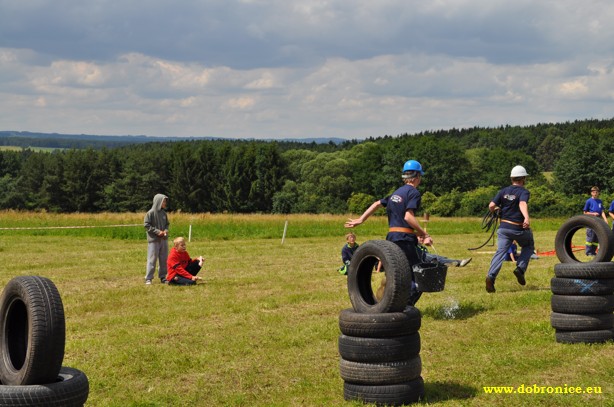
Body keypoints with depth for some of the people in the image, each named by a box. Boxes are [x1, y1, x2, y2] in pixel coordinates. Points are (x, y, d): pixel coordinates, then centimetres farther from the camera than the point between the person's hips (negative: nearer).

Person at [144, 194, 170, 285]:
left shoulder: (163, 213, 8)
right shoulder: (150, 213, -9)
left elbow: (167, 224, 19)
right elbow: (147, 225, -11)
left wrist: (166, 230, -2)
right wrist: (157, 231, -15)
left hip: (164, 239, 6)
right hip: (153, 240, -6)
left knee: (164, 259, 9)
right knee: (152, 259, -4)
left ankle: (163, 277, 19)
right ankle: (148, 279, 1)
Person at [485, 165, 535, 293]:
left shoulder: (503, 191, 5)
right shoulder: (524, 192, -7)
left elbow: (491, 206, -4)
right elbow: (523, 204, -28)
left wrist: (496, 210, 20)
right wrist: (527, 218, -45)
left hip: (504, 227, 3)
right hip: (520, 229, -3)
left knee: (500, 252, -2)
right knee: (528, 247, 24)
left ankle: (491, 276, -25)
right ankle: (520, 269, 2)